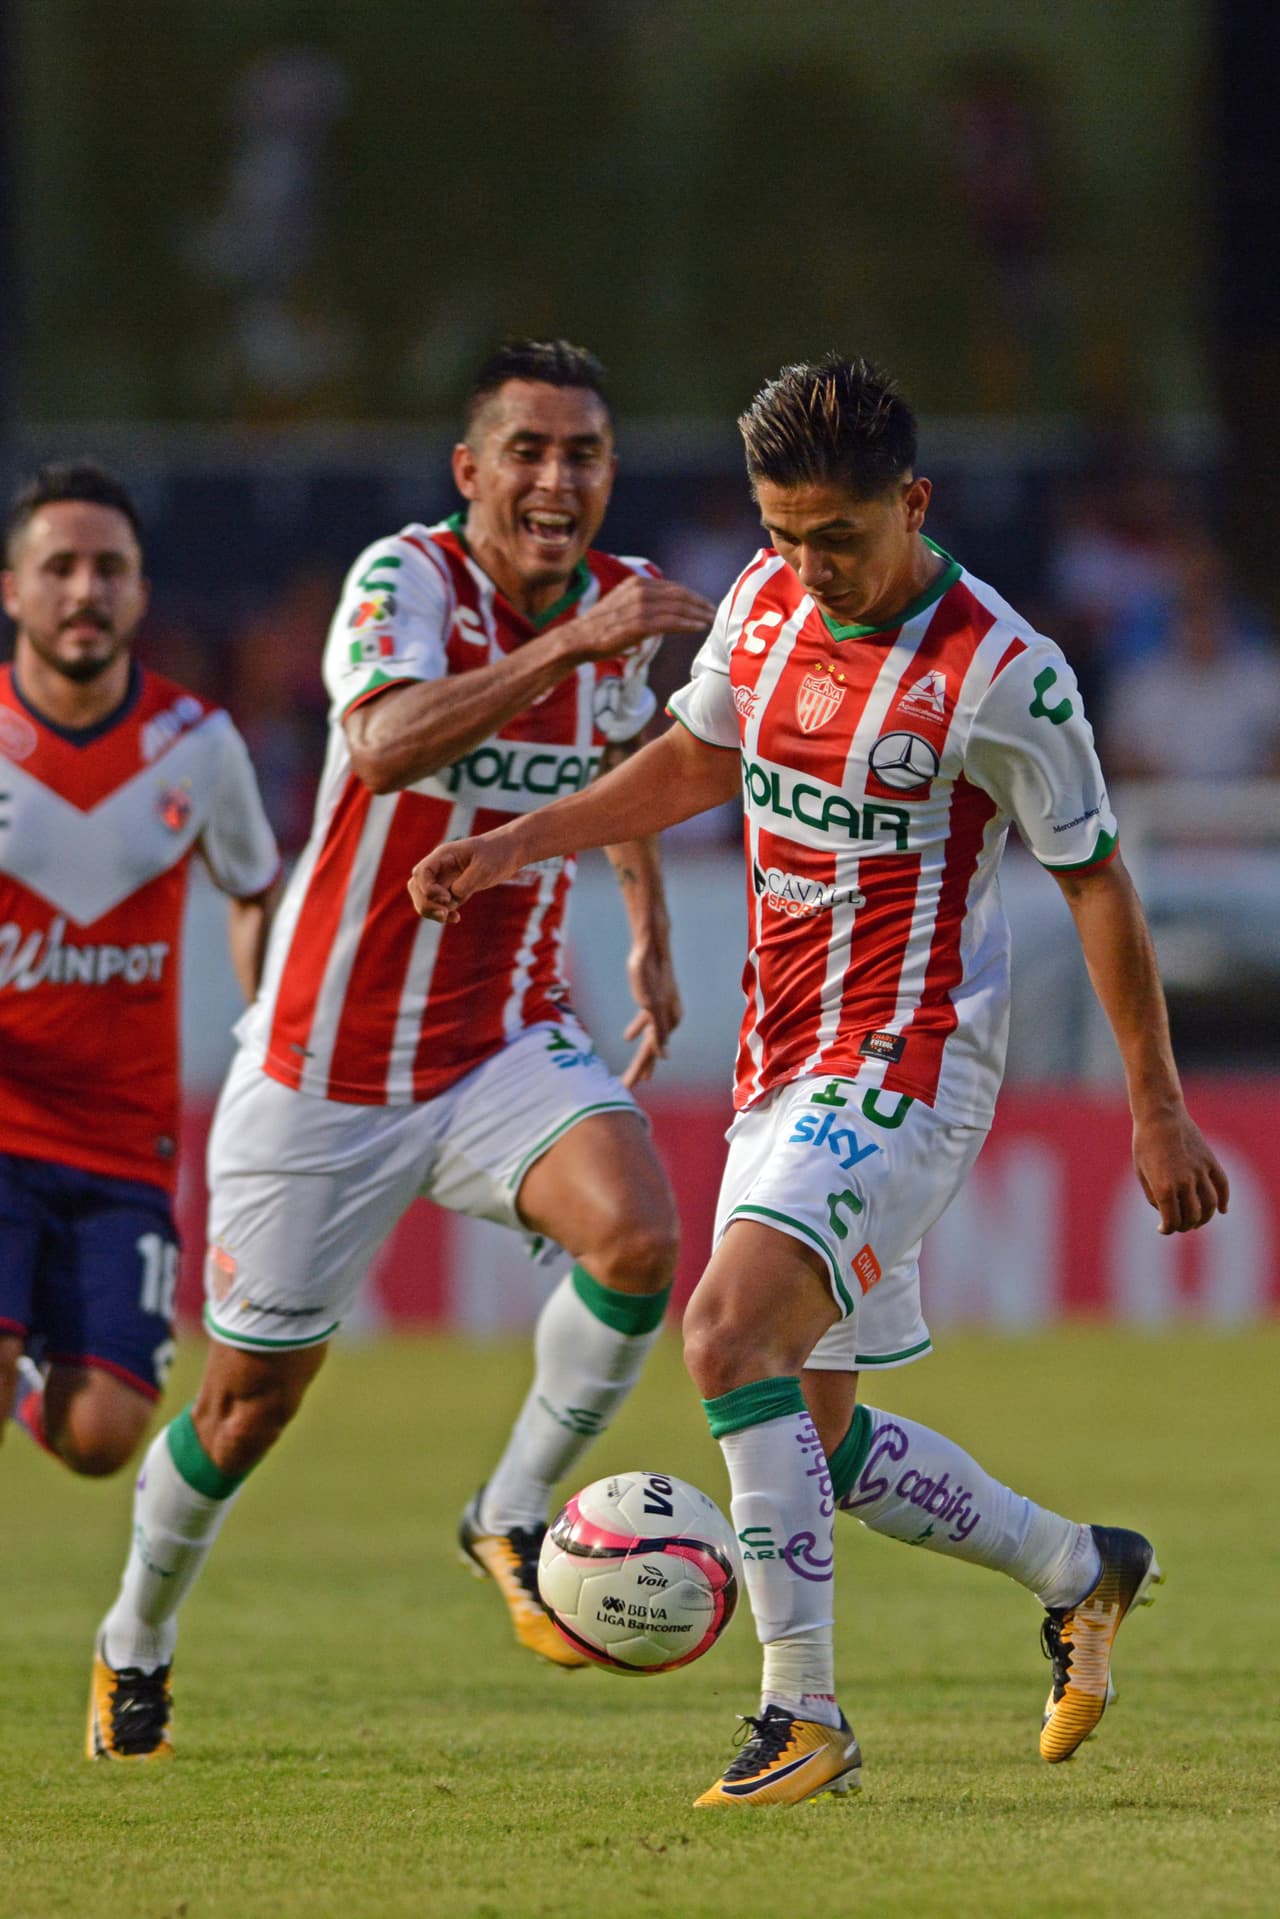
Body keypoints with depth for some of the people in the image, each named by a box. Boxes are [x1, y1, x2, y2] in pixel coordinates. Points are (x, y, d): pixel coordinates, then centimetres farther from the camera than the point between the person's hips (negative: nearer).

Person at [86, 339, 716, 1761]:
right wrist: (570, 639, -47)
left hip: (510, 1042, 4)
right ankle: (136, 1640, 35)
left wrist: (650, 941, 23)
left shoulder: (617, 600, -1)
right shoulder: (407, 577, -18)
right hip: (328, 1060, -4)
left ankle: (512, 1520, -5)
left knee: (636, 1234, -27)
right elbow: (386, 746, -40)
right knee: (251, 1401, 7)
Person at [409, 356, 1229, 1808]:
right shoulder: (766, 603, 3)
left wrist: (1155, 1108, -4)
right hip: (782, 1069, 8)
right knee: (815, 1438, 12)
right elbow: (693, 762, 22)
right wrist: (519, 843, 9)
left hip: (902, 1067, -8)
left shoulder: (1001, 675, -16)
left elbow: (1094, 881, -7)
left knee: (729, 1333, -26)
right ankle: (1082, 1572, 34)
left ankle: (802, 1713, -22)